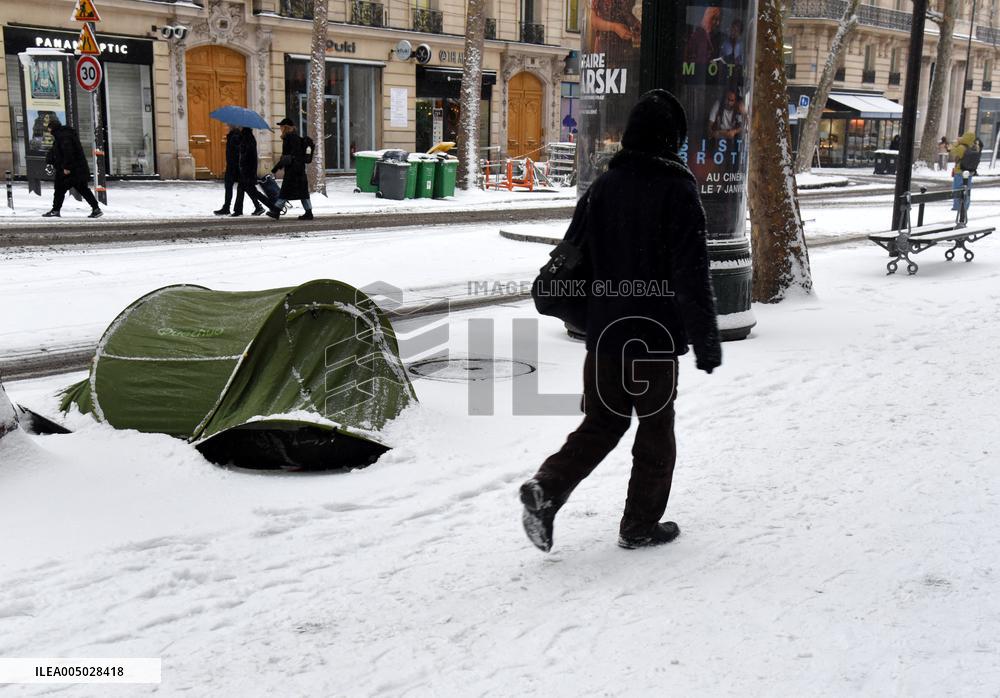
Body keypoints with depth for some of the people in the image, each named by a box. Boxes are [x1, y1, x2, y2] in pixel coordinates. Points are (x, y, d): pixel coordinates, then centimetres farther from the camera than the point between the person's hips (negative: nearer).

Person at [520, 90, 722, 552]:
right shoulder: (678, 191, -12)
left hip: (605, 332, 5)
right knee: (655, 431, 11)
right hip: (656, 337, -5)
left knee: (601, 422, 16)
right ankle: (640, 526, 20)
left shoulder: (602, 186, 5)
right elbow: (692, 277, -15)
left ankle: (546, 488, -3)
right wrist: (706, 342, -9)